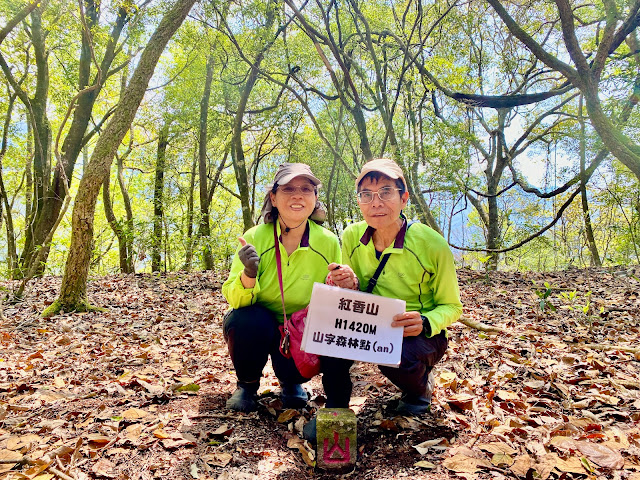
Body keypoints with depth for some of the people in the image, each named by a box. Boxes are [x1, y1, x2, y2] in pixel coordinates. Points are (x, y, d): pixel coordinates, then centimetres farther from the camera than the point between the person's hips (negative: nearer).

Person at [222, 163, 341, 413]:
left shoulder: (328, 242, -14)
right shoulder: (255, 238, -17)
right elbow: (234, 299, -19)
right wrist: (249, 274, -40)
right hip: (257, 327, 0)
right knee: (249, 320, -32)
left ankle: (290, 382, 11)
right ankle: (247, 384, 1)